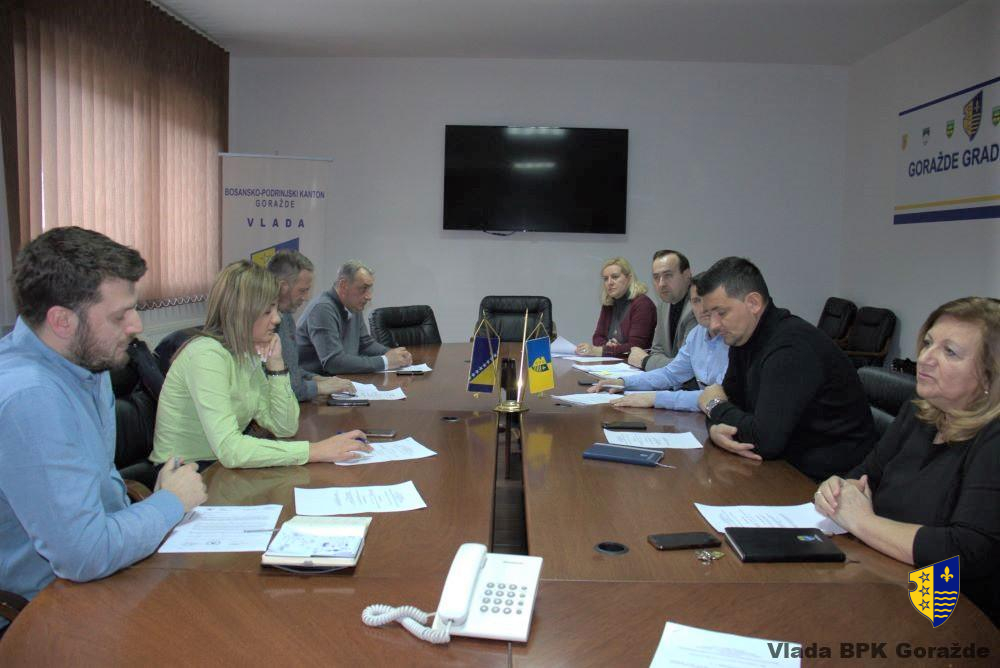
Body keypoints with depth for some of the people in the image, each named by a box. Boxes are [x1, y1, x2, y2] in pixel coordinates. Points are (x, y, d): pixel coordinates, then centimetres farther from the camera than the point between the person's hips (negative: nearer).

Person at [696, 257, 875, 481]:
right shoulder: (743, 337, 4)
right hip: (789, 464, 8)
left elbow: (764, 439, -28)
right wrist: (717, 428, -16)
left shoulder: (792, 347, -25)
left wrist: (714, 405, -10)